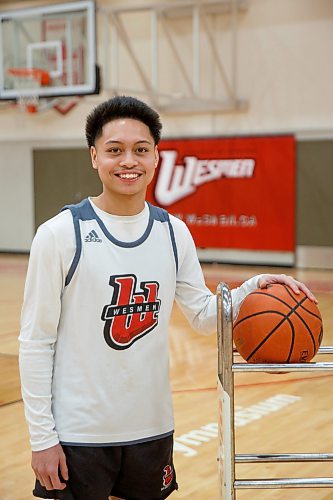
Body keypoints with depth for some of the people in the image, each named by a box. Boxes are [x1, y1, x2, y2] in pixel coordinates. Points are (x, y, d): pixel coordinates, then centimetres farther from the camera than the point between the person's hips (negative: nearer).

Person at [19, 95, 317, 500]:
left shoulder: (173, 232, 2)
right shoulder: (60, 234, -11)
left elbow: (204, 316, 8)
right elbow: (36, 342, -8)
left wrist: (253, 288, -9)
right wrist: (42, 437, -10)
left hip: (153, 429, 4)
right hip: (78, 436, -4)